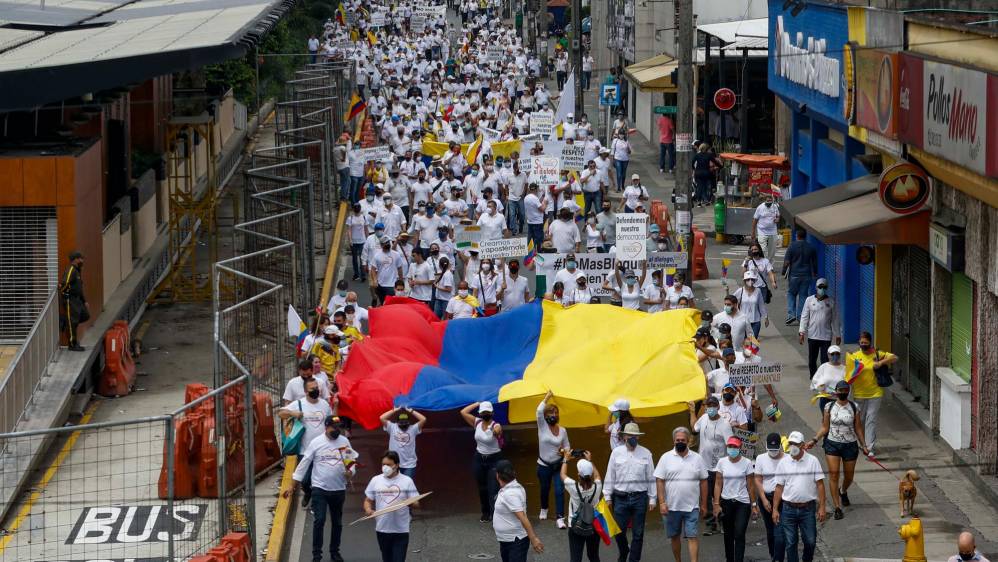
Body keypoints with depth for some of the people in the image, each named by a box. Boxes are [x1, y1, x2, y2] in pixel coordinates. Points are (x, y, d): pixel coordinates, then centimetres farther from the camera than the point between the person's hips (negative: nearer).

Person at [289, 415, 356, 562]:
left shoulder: (344, 442, 2)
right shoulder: (316, 443, -6)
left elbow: (352, 462, 6)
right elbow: (304, 464, -3)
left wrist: (351, 473, -18)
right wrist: (293, 486, -3)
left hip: (339, 489, 3)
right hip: (319, 489, -3)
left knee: (337, 522, 13)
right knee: (319, 521, -10)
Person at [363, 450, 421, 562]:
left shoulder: (407, 481, -3)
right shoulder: (375, 480, 3)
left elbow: (416, 504, -2)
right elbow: (368, 501, 9)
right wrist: (368, 510, -14)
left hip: (401, 529, -3)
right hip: (382, 529, 3)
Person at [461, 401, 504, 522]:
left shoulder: (496, 426, -17)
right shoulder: (477, 423, 0)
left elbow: (497, 431, -41)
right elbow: (463, 412, -2)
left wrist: (496, 432, -64)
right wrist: (477, 404, -2)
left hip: (494, 460, -5)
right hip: (479, 459, 5)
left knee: (493, 489, -13)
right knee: (482, 488, 15)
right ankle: (485, 513, 30)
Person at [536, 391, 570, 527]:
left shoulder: (562, 430, -2)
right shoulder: (542, 426, -9)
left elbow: (567, 446, 8)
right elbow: (539, 411, -25)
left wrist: (565, 450, -16)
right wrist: (547, 397, -18)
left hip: (558, 465, 0)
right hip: (544, 466, 0)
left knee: (559, 491, -10)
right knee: (545, 489, 17)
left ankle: (560, 518, -10)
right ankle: (544, 509, 45)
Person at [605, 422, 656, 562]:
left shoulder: (646, 454, 2)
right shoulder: (616, 453, 2)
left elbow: (651, 478, 4)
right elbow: (610, 476, 6)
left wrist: (652, 498, 3)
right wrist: (608, 497, 4)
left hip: (639, 498, 0)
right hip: (620, 497, 0)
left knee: (638, 533, 4)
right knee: (619, 531, 5)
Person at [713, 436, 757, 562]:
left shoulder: (747, 463, -3)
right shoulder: (722, 462, 2)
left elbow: (750, 486, 0)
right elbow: (718, 484, 3)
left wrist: (754, 505, 0)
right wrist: (716, 504, -2)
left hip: (742, 503, -2)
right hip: (726, 502, 2)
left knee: (739, 535, -11)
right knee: (728, 535, 11)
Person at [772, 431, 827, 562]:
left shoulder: (813, 461, -2)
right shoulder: (783, 463, 3)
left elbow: (820, 485, -2)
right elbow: (779, 487, 5)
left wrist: (822, 507, -8)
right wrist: (775, 509, 2)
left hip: (808, 508, -1)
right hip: (788, 508, 1)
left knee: (810, 541, 3)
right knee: (790, 543, 4)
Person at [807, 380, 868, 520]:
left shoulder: (854, 408, 0)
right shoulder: (829, 407, -1)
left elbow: (858, 429, 6)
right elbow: (824, 428, 3)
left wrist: (863, 445, 6)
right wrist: (814, 440, -6)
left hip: (850, 445, 1)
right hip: (832, 444, -1)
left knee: (849, 475, 12)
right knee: (833, 474, -10)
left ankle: (843, 492, 48)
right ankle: (837, 507, -5)